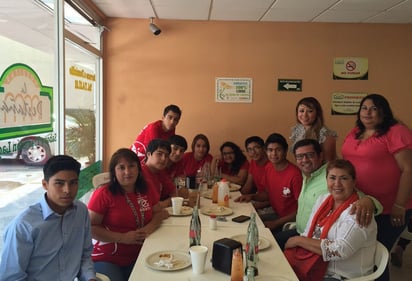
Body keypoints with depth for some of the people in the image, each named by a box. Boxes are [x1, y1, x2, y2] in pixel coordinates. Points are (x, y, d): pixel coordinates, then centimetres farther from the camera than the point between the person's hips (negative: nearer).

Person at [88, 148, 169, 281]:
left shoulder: (146, 191, 2)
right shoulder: (103, 194, -14)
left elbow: (158, 213, 14)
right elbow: (89, 227, -15)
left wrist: (150, 227, -8)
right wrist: (122, 238, -20)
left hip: (136, 258, 5)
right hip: (105, 259, -4)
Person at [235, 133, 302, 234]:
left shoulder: (294, 174, -23)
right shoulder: (268, 168, 1)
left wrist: (276, 223, -20)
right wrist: (251, 196, -3)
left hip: (290, 221, -7)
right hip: (276, 215, 7)